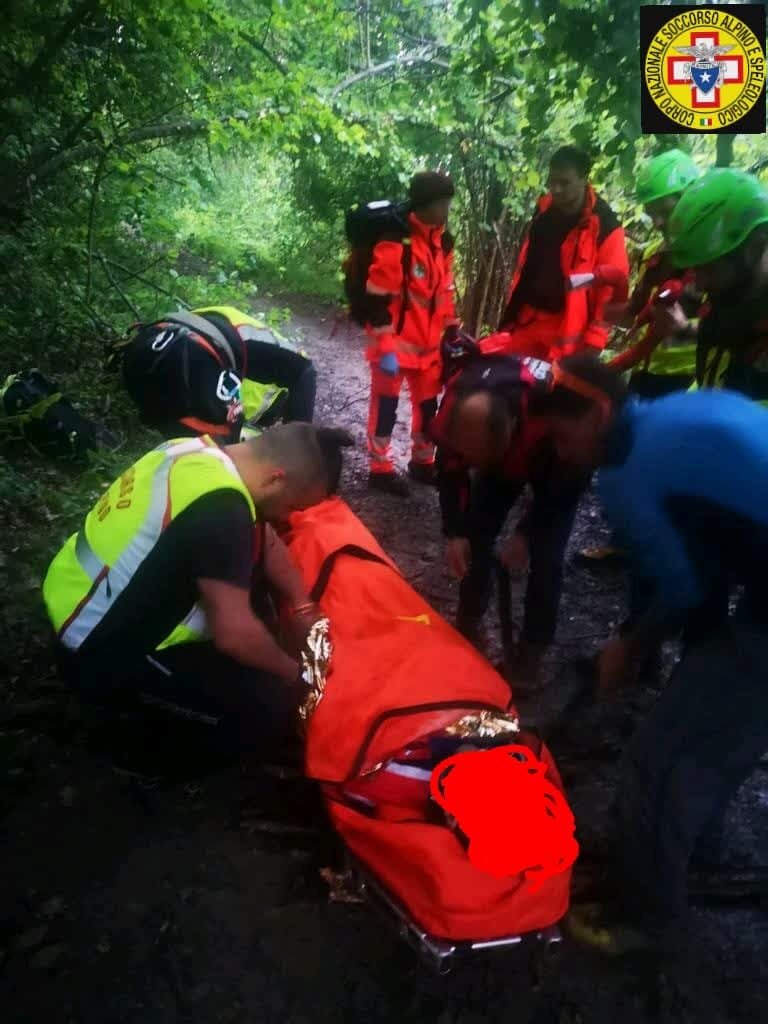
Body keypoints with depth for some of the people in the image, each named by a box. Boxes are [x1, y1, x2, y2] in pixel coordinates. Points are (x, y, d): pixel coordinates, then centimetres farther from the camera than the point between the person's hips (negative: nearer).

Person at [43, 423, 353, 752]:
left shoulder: (202, 452, -1)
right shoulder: (221, 509, -29)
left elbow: (261, 535, 12)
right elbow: (234, 632, -28)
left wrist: (303, 608, 11)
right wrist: (293, 672, -9)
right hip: (99, 654, -9)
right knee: (273, 699, -14)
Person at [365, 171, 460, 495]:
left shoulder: (442, 242, 7)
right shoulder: (395, 243, -17)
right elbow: (379, 300, -19)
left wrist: (452, 332, 14)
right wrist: (385, 347, -20)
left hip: (429, 343, 7)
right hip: (395, 344, -7)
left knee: (428, 403, 15)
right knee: (386, 404, 5)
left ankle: (423, 462, 32)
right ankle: (380, 468, 18)